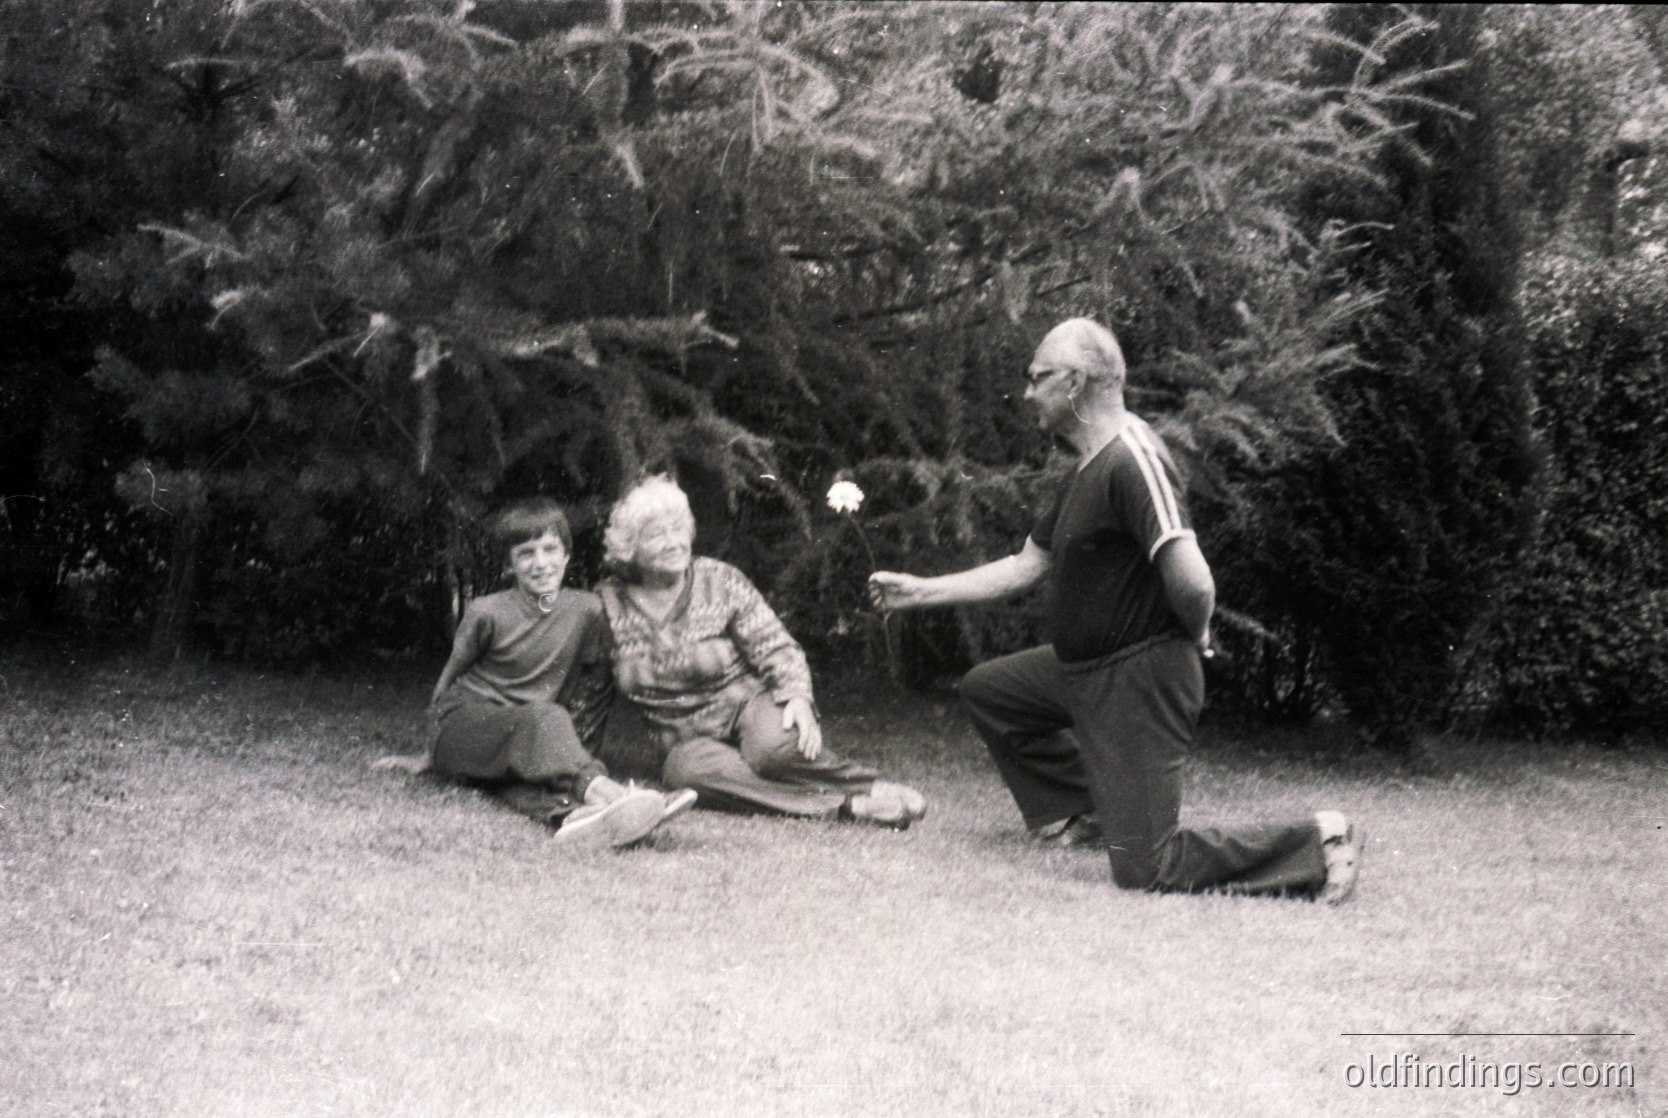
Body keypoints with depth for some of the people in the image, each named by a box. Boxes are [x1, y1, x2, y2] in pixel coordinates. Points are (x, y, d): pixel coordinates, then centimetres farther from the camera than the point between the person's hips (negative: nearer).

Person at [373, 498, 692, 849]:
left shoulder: (586, 610, 1)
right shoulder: (486, 613, -5)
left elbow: (597, 684, 13)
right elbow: (449, 679, 8)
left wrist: (572, 746, 5)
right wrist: (430, 758, 15)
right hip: (465, 729, -3)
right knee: (545, 718, -37)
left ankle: (570, 813, -70)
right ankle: (599, 789, -64)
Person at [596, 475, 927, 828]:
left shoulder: (719, 581, -3)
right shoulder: (608, 603, 0)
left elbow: (776, 649, -6)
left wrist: (798, 696, -25)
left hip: (748, 702, -1)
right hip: (690, 738, 1)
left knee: (772, 745, -40)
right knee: (685, 769, -37)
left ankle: (872, 788, -20)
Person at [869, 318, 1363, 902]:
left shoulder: (1132, 459, -22)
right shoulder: (1087, 470, 12)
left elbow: (1192, 581, -31)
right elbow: (1024, 566, 21)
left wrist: (1194, 636, -10)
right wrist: (919, 590, 22)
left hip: (1139, 680, -10)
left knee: (1145, 868, -12)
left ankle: (1318, 841, -6)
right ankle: (1081, 811, 23)